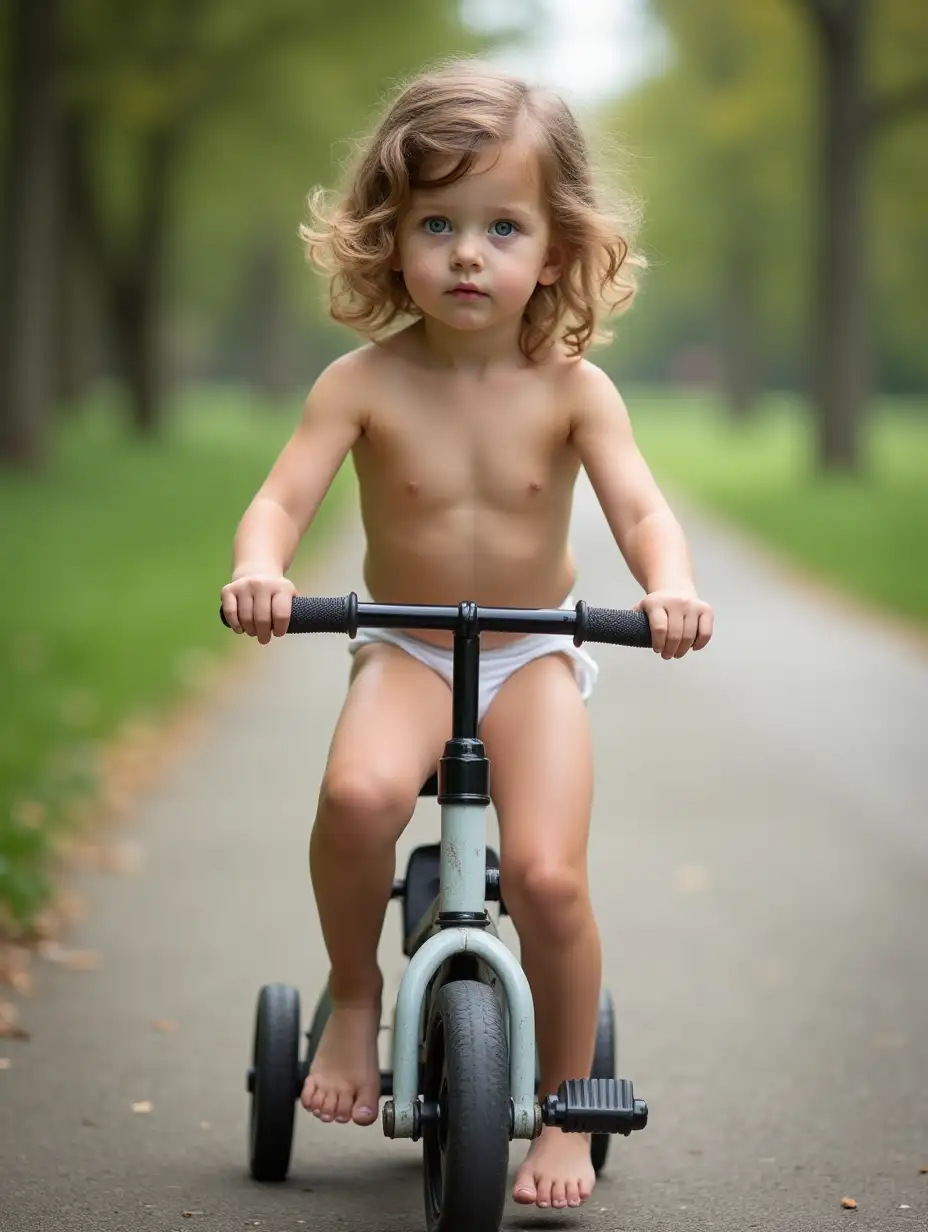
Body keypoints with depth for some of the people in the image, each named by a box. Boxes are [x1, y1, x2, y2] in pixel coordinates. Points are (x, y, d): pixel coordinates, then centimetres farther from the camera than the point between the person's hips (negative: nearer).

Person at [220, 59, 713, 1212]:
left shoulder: (571, 389, -11)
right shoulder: (364, 383, -12)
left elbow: (642, 512, -17)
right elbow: (279, 499, -18)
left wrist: (671, 588, -40)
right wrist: (258, 570, -42)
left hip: (534, 653, 0)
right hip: (403, 649, 0)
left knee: (546, 874, -18)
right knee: (358, 792, -33)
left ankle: (566, 1114, 5)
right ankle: (354, 998, -5)